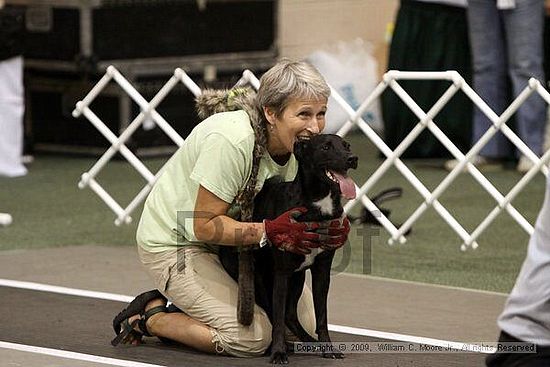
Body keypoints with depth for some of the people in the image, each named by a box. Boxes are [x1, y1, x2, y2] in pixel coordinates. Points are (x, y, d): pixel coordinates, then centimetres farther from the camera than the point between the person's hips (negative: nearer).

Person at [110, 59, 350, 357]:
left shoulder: (299, 142, -11)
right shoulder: (230, 140, -34)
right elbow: (204, 226, -29)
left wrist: (332, 231, -25)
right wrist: (270, 232, -39)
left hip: (229, 243, 8)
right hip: (174, 243, -8)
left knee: (304, 325, 2)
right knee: (253, 337, -20)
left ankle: (187, 304, 15)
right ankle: (149, 317, 0)